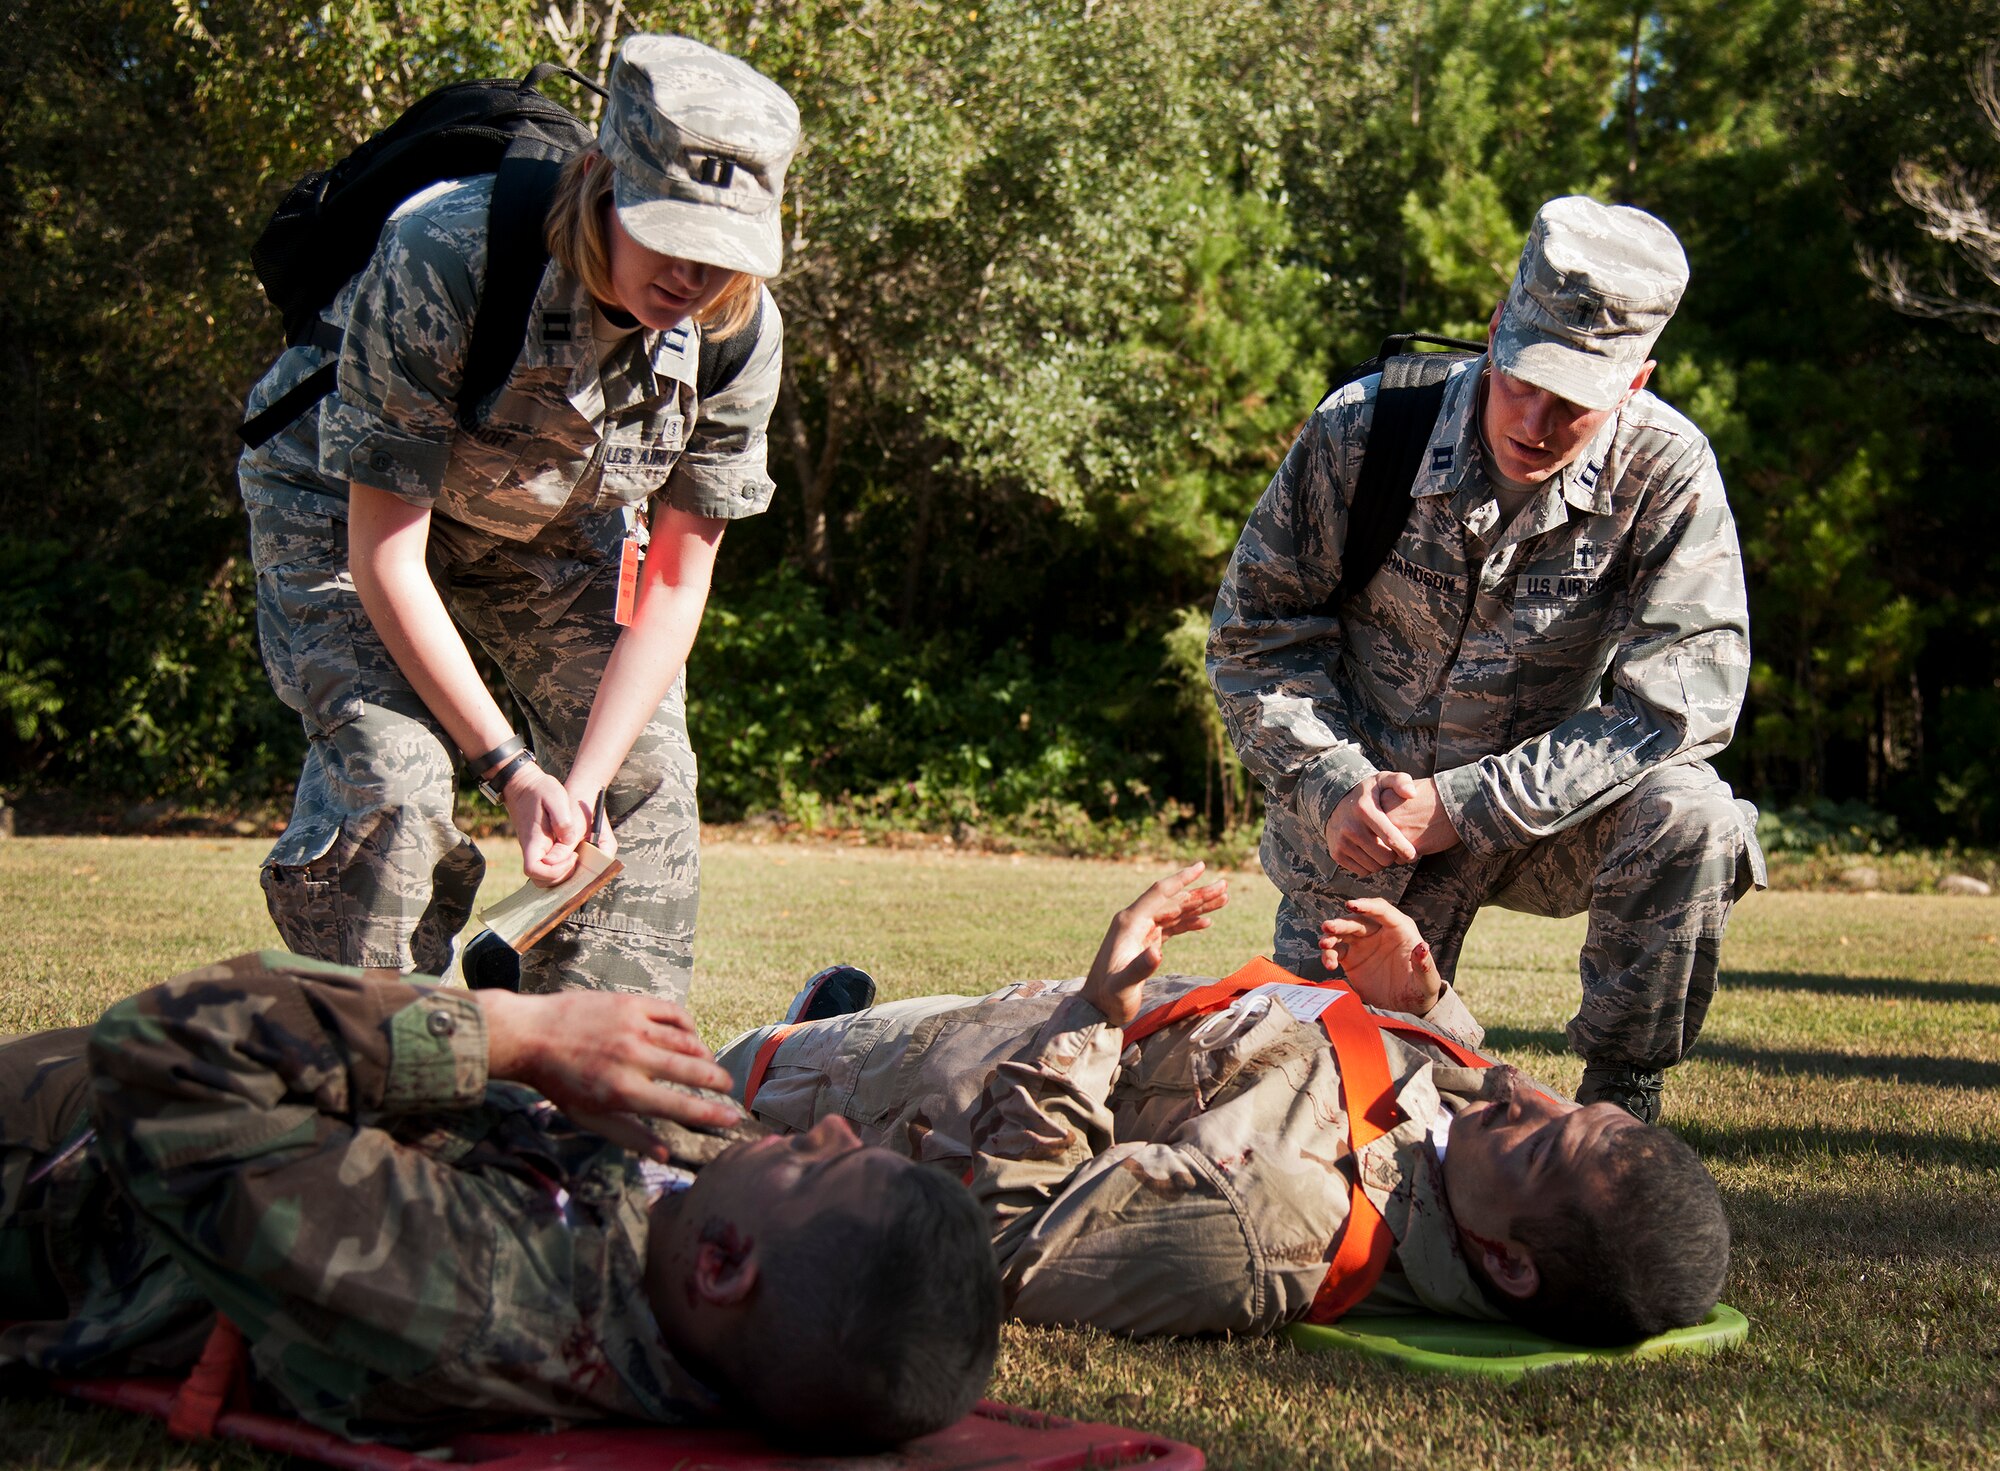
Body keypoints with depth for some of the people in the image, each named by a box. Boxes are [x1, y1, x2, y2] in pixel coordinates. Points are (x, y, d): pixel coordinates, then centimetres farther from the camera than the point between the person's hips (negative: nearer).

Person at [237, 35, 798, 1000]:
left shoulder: (743, 332, -25)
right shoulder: (440, 264, -39)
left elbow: (675, 584, -16)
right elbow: (385, 558, -32)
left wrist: (582, 784, -26)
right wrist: (509, 768, -31)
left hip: (554, 517, 4)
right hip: (348, 496, -4)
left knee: (646, 772, -7)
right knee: (390, 774, -23)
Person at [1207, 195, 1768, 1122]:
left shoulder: (1666, 475, -18)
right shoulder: (1362, 428, -15)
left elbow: (1679, 699, -23)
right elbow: (1255, 634, -6)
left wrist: (1463, 806, -27)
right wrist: (1333, 788, -22)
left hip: (1542, 809, 0)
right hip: (1361, 818, 1)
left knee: (1687, 819, -30)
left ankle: (1621, 1097, -9)